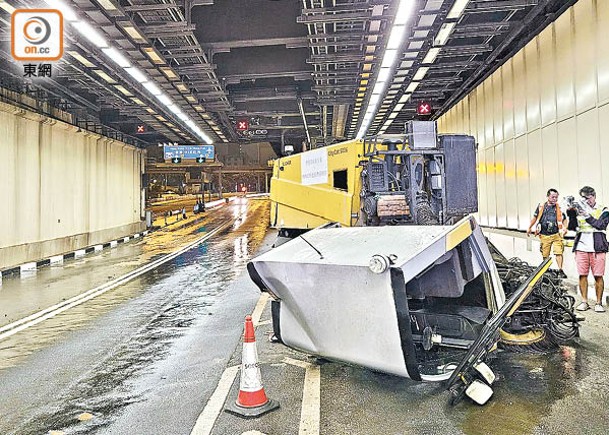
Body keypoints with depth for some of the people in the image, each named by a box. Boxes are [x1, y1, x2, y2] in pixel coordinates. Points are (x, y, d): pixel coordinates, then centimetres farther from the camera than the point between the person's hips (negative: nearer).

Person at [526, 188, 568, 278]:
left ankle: (560, 270, -8)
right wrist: (529, 228, 19)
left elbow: (564, 219, 16)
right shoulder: (541, 206, 5)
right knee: (545, 255, 7)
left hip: (556, 235, 0)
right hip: (544, 235, 1)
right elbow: (535, 218, 16)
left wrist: (565, 228, -2)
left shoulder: (559, 208, 6)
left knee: (559, 253, -12)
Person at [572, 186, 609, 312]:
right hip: (582, 246, 2)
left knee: (598, 276, 0)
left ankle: (599, 303, 9)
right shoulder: (579, 209, 12)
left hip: (597, 247, -2)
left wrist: (587, 215, -17)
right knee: (582, 275, 2)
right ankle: (584, 302, 11)